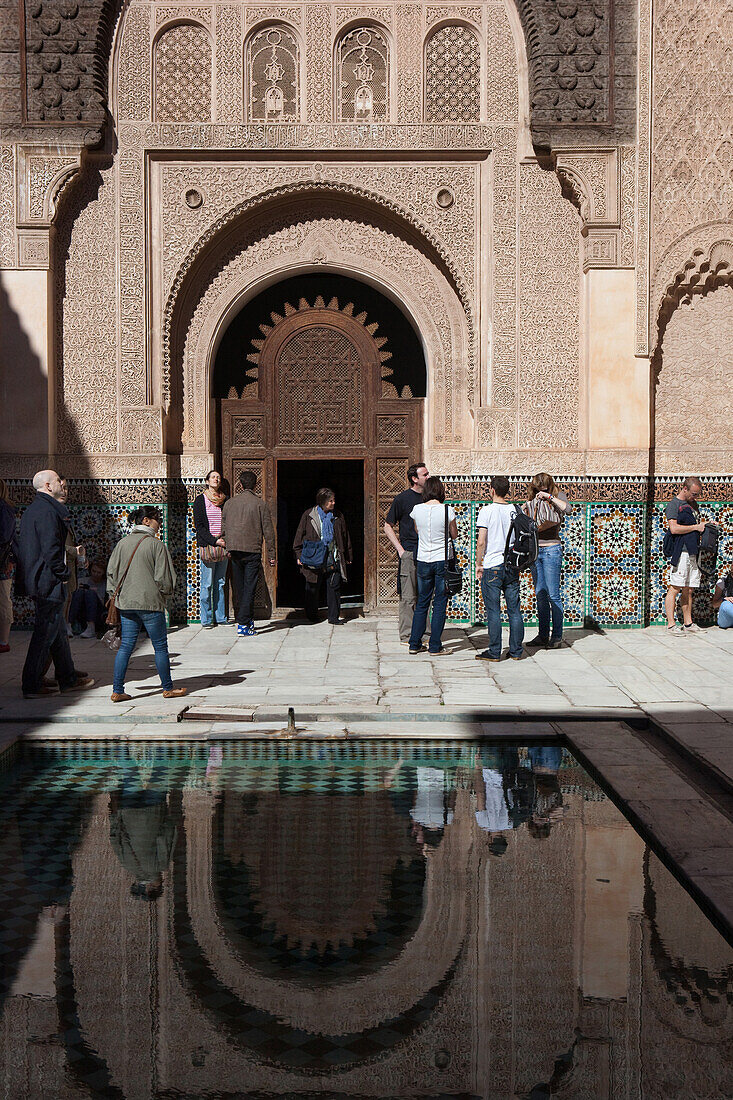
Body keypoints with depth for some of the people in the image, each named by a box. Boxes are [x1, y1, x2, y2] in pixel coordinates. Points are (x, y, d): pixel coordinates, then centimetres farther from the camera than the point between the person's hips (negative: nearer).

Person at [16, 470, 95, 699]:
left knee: (58, 630, 17)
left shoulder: (33, 509, 17)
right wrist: (63, 574, -14)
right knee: (46, 631, -4)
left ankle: (68, 679, 26)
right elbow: (51, 548, -23)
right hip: (48, 581, -11)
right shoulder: (47, 511, -17)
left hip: (38, 580, 11)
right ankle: (32, 686, 1)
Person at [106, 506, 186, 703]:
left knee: (126, 646, 9)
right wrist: (166, 594, 8)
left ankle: (117, 690, 6)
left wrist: (115, 594, 18)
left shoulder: (122, 543, 7)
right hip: (150, 602, -5)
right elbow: (163, 577, -10)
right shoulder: (156, 545, -10)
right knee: (160, 646, 6)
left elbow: (111, 572, 9)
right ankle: (168, 688, 15)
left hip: (125, 603, 6)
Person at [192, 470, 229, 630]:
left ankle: (220, 618, 13)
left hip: (223, 547, 4)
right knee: (207, 585, -4)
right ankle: (206, 620, 1)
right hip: (207, 546, -4)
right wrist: (214, 540, -14)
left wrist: (228, 543, 2)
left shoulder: (225, 501, 14)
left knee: (220, 584, 7)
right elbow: (199, 525, -4)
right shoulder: (200, 500, 2)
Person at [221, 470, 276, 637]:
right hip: (253, 550, -4)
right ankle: (243, 625, -8)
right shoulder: (260, 504, -4)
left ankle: (248, 620, 25)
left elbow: (223, 528, 12)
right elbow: (268, 530, -4)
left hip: (234, 550, 4)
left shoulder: (229, 502, 6)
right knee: (249, 588, -2)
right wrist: (271, 553, 2)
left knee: (239, 588, 14)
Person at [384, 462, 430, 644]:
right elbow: (388, 527, 2)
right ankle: (406, 636, 1)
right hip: (409, 553, -5)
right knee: (408, 597, -4)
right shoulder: (402, 498, -3)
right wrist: (400, 550, -6)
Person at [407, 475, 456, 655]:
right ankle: (435, 646, 6)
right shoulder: (447, 511, -10)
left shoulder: (417, 510, -3)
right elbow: (454, 535, 2)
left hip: (423, 561, 3)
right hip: (442, 560, -3)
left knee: (422, 603, 13)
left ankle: (414, 644, 15)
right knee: (440, 604, 4)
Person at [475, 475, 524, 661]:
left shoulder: (487, 511, -8)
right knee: (514, 610, 9)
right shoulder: (516, 510, 4)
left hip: (492, 567, -4)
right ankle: (516, 651, 14)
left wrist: (479, 564, 0)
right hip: (513, 567, 4)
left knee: (493, 612, 0)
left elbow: (481, 542, -11)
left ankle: (494, 652, 3)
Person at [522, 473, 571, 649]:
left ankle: (557, 636, 0)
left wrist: (550, 497, -21)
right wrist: (523, 509, -8)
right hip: (534, 550, 5)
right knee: (540, 595, 8)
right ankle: (543, 635, 13)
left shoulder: (557, 496, 1)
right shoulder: (532, 502, 13)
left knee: (553, 595, -6)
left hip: (551, 550, -5)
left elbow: (568, 509, -19)